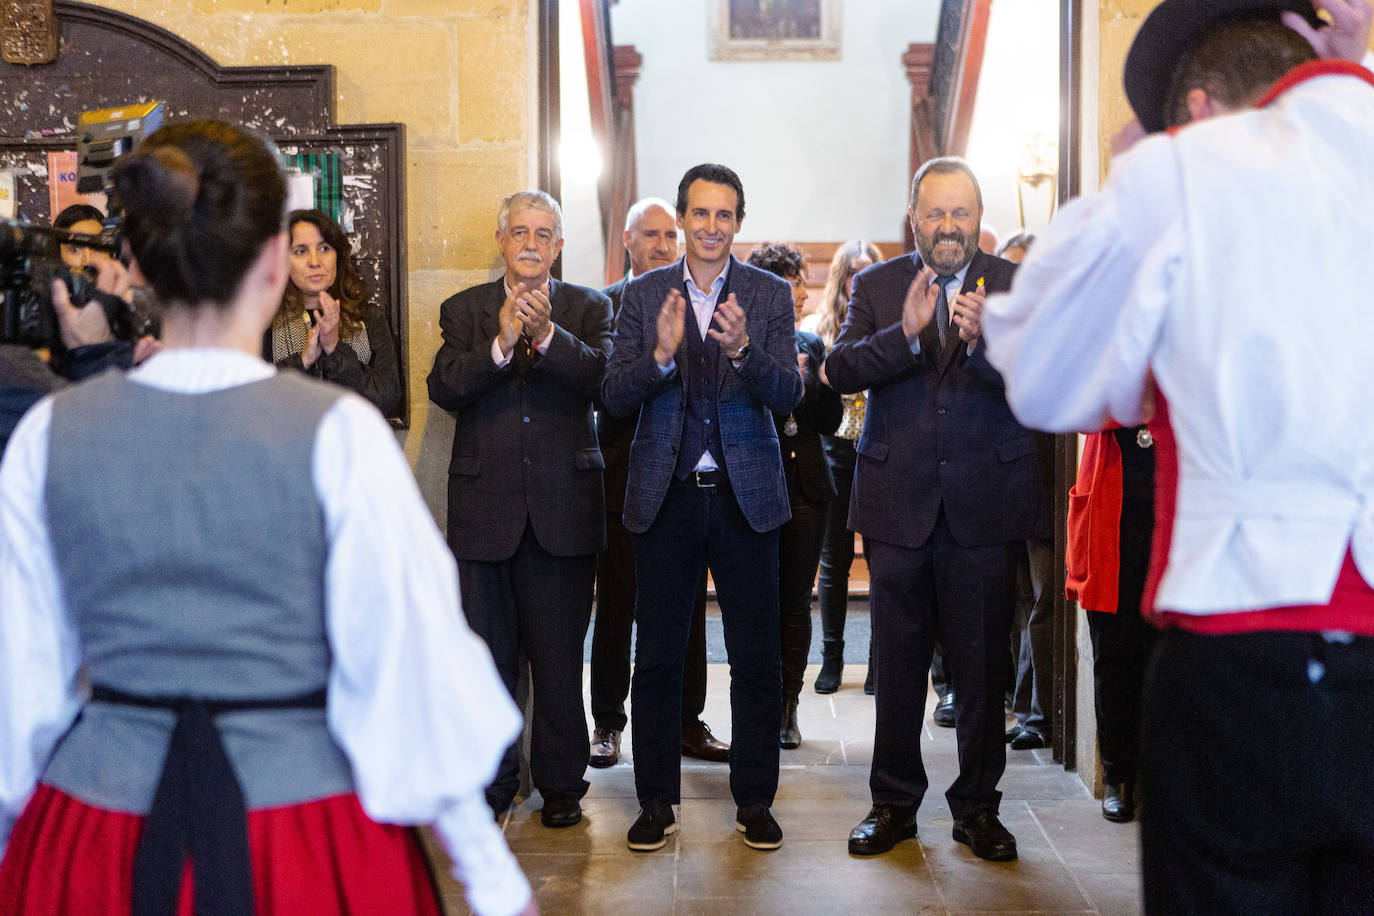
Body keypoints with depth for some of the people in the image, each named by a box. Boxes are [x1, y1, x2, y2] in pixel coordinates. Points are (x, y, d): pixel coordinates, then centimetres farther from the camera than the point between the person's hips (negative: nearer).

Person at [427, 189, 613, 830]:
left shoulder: (589, 309, 7)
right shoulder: (464, 310, 8)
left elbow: (603, 378, -11)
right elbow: (444, 388, -8)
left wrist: (546, 335, -26)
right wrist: (501, 343, -22)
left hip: (564, 506, 0)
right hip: (484, 508, 1)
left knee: (559, 656, 6)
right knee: (487, 656, 7)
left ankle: (560, 783, 19)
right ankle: (491, 782, 20)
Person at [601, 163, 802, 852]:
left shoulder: (770, 295, 3)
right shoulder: (642, 296, 4)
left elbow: (788, 395, -7)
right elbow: (614, 399, -3)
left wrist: (743, 348, -25)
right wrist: (661, 355, -21)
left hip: (745, 496, 0)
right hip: (666, 498, 1)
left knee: (757, 657, 4)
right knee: (657, 654, 6)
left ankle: (754, 800, 17)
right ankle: (656, 801, 17)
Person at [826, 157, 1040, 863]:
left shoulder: (1013, 286, 2)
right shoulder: (876, 287, 6)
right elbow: (840, 369, -8)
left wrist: (981, 340, -28)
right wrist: (904, 333, -23)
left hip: (985, 505, -1)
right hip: (899, 504, 1)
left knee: (981, 665, 6)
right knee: (897, 664, 10)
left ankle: (977, 806, 20)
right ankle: (894, 803, 23)